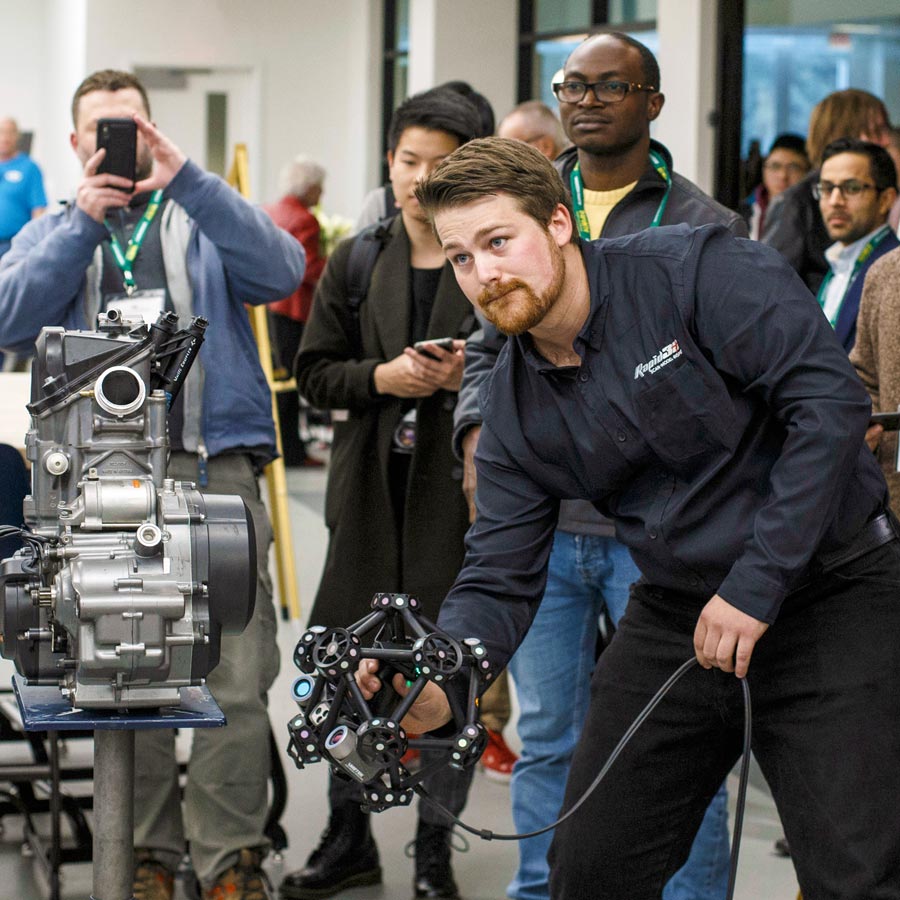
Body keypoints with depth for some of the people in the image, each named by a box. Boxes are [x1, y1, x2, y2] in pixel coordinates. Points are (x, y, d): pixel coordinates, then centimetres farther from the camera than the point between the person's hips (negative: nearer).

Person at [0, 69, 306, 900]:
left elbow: (281, 271, -5)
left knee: (237, 678, -6)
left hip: (216, 469, -1)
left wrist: (185, 179, -12)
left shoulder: (202, 219, 15)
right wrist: (84, 222, -6)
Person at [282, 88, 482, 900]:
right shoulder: (355, 263, 8)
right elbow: (315, 371, 8)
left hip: (463, 494, -3)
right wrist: (380, 376, -9)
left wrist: (473, 376, -18)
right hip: (372, 494, 4)